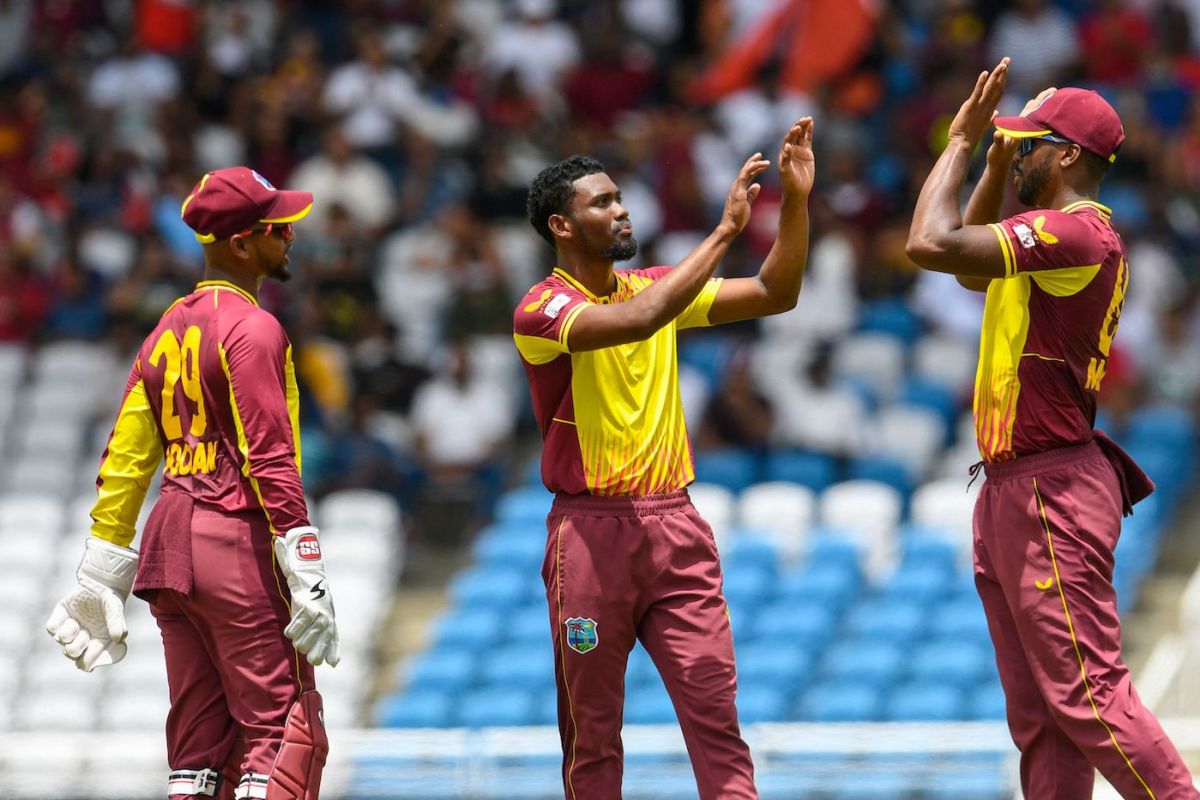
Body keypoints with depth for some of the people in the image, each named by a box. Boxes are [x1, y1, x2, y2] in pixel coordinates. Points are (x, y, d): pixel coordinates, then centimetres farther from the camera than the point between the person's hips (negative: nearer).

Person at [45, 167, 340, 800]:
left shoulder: (168, 330, 16)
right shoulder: (252, 329, -9)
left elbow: (124, 458, 17)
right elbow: (269, 458, -17)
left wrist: (100, 573, 20)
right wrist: (305, 573, -19)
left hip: (169, 543, 8)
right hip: (238, 539, -8)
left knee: (199, 736, 10)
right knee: (282, 726, -7)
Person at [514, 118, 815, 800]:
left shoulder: (655, 286, 12)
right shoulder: (543, 309, -8)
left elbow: (776, 295, 9)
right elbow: (638, 319, -26)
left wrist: (796, 200, -5)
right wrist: (725, 231, -23)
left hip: (675, 526, 5)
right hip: (591, 531, -4)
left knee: (715, 709, -4)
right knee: (592, 730, 3)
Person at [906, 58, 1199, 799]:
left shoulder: (1076, 232, -16)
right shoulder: (1059, 238, 17)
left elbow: (933, 245, -23)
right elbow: (972, 270, 32)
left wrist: (960, 145, -7)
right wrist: (994, 161, 21)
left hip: (1052, 493, -11)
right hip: (1011, 490, 11)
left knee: (1087, 694, -15)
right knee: (1038, 713, 10)